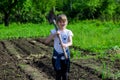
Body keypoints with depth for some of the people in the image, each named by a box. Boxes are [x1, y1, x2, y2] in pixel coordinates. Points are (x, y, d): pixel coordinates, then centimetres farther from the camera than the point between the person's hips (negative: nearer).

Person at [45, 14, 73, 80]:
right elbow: (46, 41, -10)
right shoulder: (54, 31, -1)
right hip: (56, 55, 0)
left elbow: (70, 42, -15)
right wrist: (54, 34, -22)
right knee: (58, 73, 7)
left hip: (65, 55, 0)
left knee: (65, 73, 6)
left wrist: (66, 45, -38)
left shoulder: (68, 32, 1)